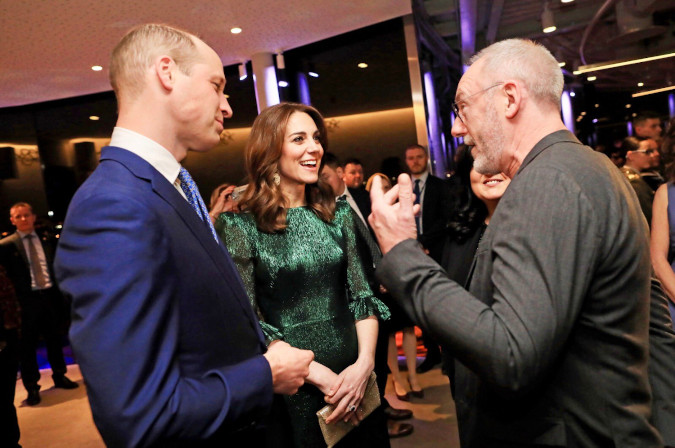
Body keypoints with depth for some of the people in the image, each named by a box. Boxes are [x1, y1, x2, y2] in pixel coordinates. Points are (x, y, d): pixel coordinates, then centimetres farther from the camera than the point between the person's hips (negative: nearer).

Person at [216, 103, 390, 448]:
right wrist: (320, 376, -16)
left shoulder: (337, 212, 3)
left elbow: (360, 293, 3)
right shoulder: (239, 226, -10)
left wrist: (365, 362, -12)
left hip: (357, 378, 4)